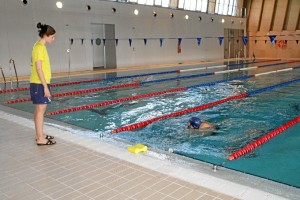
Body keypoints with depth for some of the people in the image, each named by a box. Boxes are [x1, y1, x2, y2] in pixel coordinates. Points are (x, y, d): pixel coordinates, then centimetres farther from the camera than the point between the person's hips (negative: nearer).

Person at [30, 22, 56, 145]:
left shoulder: (40, 46, 14)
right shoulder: (39, 47, -15)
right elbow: (39, 68, -20)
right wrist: (45, 86, -21)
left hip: (40, 83, 10)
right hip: (40, 84, -10)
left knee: (39, 110, 13)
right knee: (40, 110, -6)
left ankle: (39, 134, 22)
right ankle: (40, 138, 0)